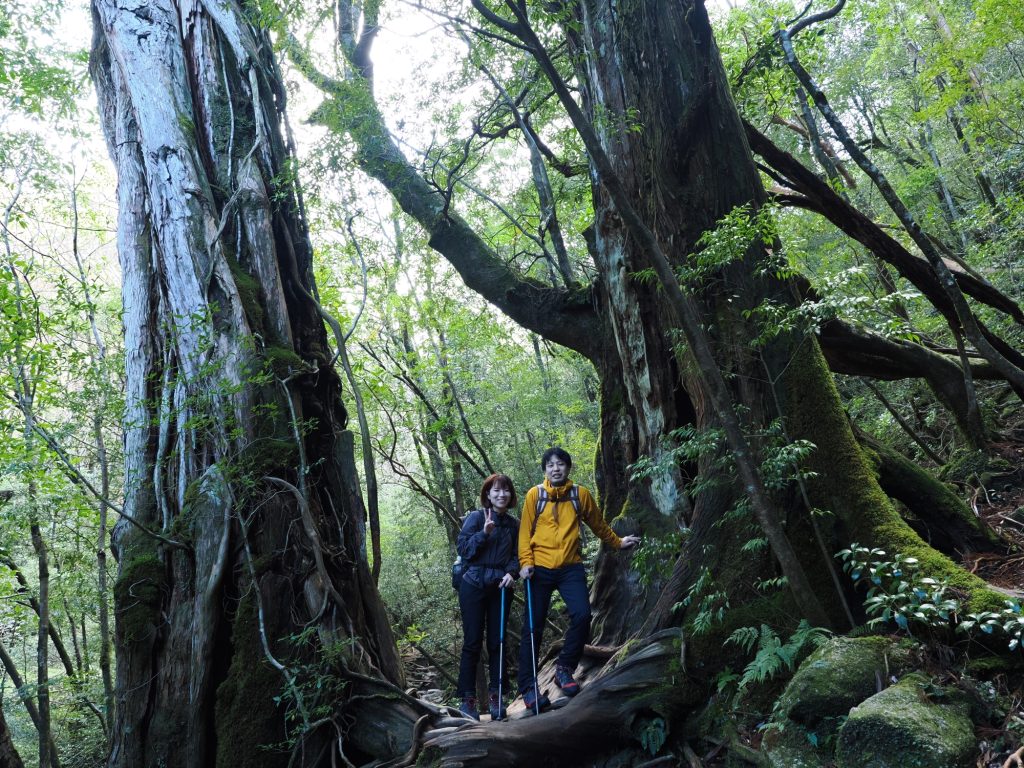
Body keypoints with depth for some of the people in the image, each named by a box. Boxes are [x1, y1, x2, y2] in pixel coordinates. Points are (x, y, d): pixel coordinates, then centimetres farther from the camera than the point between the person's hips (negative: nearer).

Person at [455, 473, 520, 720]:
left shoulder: (513, 524, 8)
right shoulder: (476, 517, -3)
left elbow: (516, 555, 10)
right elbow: (463, 549, -9)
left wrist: (511, 572, -9)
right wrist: (484, 532, -20)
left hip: (500, 587, 3)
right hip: (474, 586, -3)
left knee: (497, 641, 7)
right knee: (472, 642, 0)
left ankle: (495, 694, 17)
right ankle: (468, 698, 9)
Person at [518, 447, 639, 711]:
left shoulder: (580, 494, 5)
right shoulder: (535, 494, 0)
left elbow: (598, 524, 19)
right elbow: (525, 530, 0)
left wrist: (618, 543, 29)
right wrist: (526, 562, -10)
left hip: (570, 567, 1)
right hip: (540, 569, -1)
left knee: (582, 615, -16)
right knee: (533, 627, 2)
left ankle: (564, 668, 6)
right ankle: (528, 687, 12)